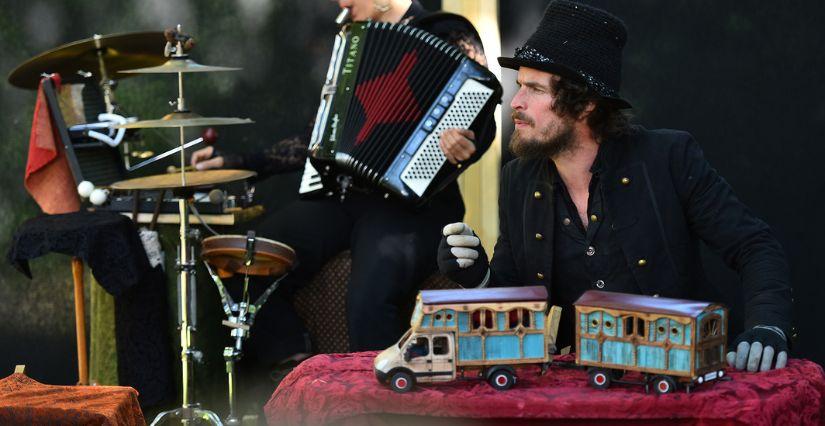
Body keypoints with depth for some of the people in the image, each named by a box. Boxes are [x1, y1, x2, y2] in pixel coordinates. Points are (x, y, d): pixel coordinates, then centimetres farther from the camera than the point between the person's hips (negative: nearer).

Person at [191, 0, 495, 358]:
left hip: (413, 204, -7)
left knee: (369, 299, -35)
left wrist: (462, 149, -31)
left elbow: (482, 122, -7)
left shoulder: (445, 35, 2)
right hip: (344, 197, 7)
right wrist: (241, 162, 17)